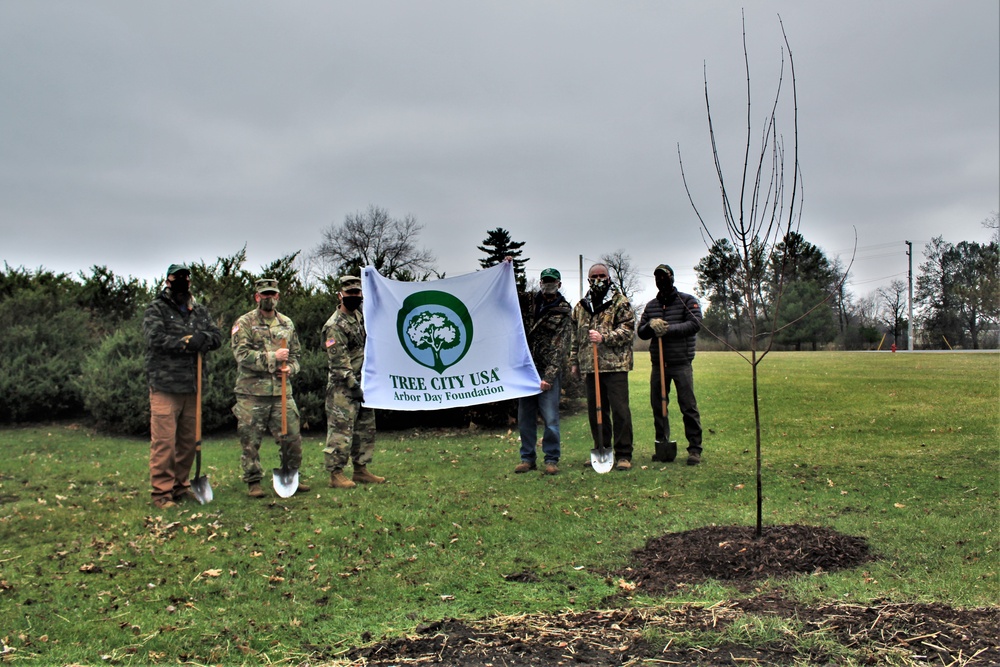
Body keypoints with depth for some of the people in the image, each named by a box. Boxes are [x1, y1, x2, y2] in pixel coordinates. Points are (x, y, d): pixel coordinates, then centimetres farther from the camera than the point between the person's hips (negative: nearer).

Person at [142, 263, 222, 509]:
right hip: (164, 385, -5)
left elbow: (217, 335, 5)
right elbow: (155, 338, -15)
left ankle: (181, 486, 24)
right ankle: (162, 492, 2)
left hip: (192, 386, 6)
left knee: (188, 440, 12)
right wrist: (186, 342, -18)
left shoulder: (200, 311, 16)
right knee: (163, 441, -6)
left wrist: (204, 338, -16)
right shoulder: (155, 309, 0)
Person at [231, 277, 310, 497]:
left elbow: (296, 353, 21)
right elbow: (242, 354, -12)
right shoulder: (244, 323, 0)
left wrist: (290, 368, -1)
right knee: (250, 441, 2)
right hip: (251, 392, -3)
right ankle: (253, 482, 14)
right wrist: (272, 357, -18)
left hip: (282, 390, 4)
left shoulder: (287, 323, 14)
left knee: (292, 437, 5)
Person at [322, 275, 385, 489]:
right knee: (341, 430, -5)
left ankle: (361, 470, 22)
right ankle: (336, 474, 3)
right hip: (343, 387, -9)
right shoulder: (334, 326, -16)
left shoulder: (359, 316, 11)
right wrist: (355, 386, -22)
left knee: (366, 428, 13)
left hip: (363, 382, 9)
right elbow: (339, 363, -19)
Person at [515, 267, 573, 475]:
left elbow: (560, 348, -9)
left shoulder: (563, 312, -3)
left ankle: (551, 460, 9)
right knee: (525, 417, 9)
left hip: (548, 371, -4)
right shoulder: (529, 301, 9)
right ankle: (527, 458, 20)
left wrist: (549, 376, -17)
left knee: (550, 417, -4)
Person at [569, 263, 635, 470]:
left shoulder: (620, 302, 1)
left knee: (620, 410, -5)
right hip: (590, 367, 5)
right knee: (595, 410, 10)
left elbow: (628, 331, -8)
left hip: (615, 365, -5)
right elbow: (575, 338, 22)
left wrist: (603, 338, -19)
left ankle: (623, 455, 3)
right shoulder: (580, 307, 16)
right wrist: (574, 362, 17)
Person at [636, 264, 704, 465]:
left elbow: (695, 324, -12)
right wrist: (651, 325, -10)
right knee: (657, 406, 7)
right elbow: (641, 332, 12)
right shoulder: (650, 306, 16)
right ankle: (662, 446, 17)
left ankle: (695, 449, 0)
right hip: (658, 363, 5)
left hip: (681, 363, -5)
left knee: (688, 406, -5)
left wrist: (668, 329, -21)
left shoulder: (687, 301, 2)